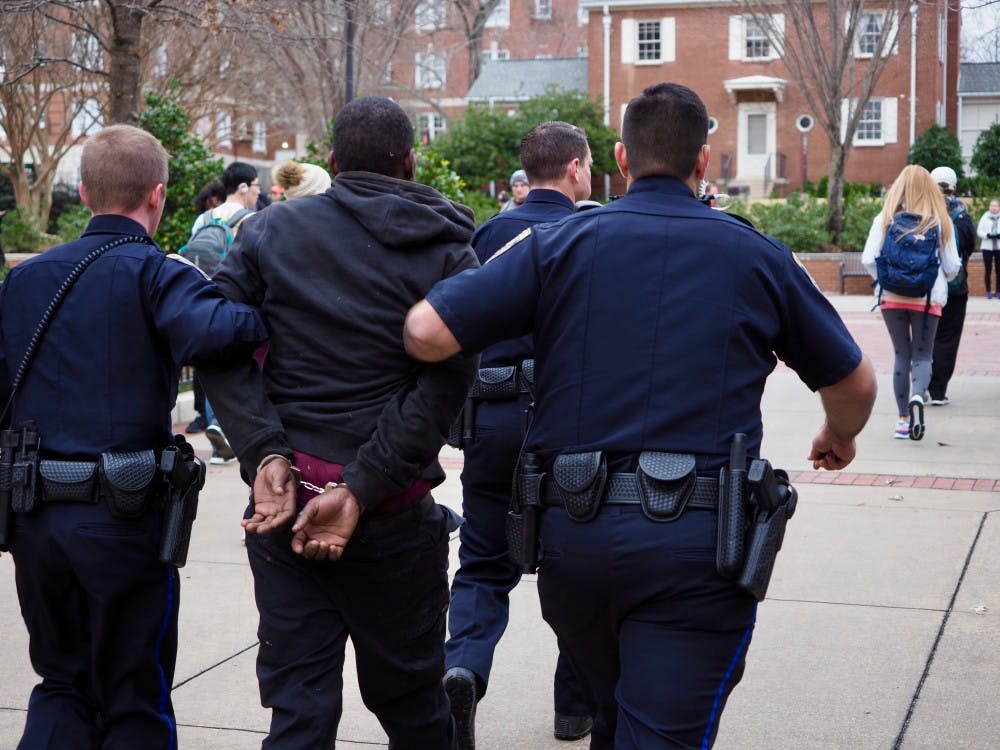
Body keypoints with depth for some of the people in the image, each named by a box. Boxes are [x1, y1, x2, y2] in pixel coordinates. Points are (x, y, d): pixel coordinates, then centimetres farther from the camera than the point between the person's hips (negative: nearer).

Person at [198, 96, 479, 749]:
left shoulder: (269, 230, 5)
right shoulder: (447, 253, -1)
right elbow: (444, 386, -12)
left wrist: (265, 454, -11)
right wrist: (360, 491, -15)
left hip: (284, 498, 2)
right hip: (395, 518, -1)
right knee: (409, 696, 15)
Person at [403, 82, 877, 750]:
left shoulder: (561, 243, 3)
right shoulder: (757, 256, 6)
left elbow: (426, 332, -7)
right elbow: (855, 382, 17)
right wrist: (839, 438, 39)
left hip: (572, 534, 3)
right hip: (697, 541, -2)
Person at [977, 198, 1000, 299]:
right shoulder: (985, 217, 3)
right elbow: (979, 231, -1)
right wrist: (987, 235, -18)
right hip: (987, 247, -1)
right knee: (988, 270, 0)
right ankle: (988, 291, 6)